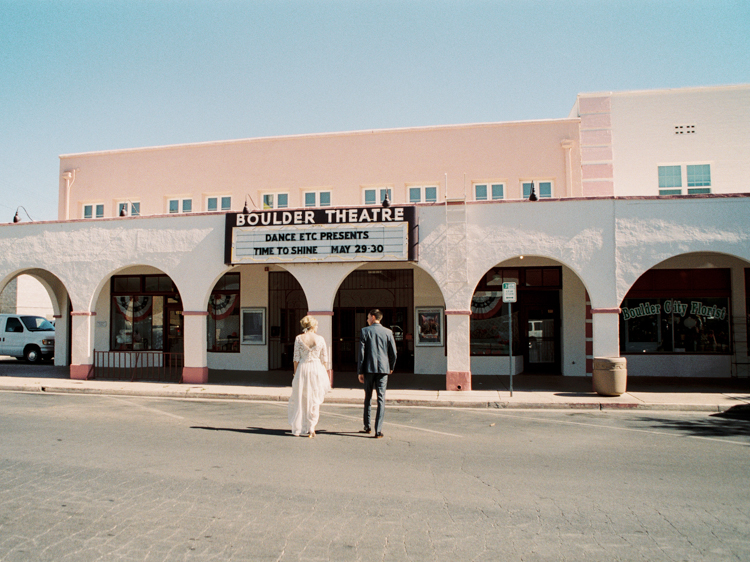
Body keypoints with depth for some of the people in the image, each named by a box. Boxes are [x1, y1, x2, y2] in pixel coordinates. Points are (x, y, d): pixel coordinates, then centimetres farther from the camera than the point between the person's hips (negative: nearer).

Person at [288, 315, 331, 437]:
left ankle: (297, 429, 17)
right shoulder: (320, 339, -2)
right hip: (317, 369, 0)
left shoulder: (298, 338, -3)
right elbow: (324, 359, 2)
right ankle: (311, 428, 7)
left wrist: (295, 373, 6)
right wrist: (325, 373, 12)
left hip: (302, 369, 0)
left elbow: (296, 358, -3)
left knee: (299, 399, 12)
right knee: (314, 401, 9)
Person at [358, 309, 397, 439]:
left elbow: (361, 352, -5)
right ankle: (378, 430, -4)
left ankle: (367, 426, 23)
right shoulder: (388, 332, 3)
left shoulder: (365, 331, -2)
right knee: (381, 399, 0)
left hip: (369, 369, 0)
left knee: (367, 398, 15)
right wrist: (391, 367, 19)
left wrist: (360, 371, -1)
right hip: (383, 369, 1)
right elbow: (393, 352, 3)